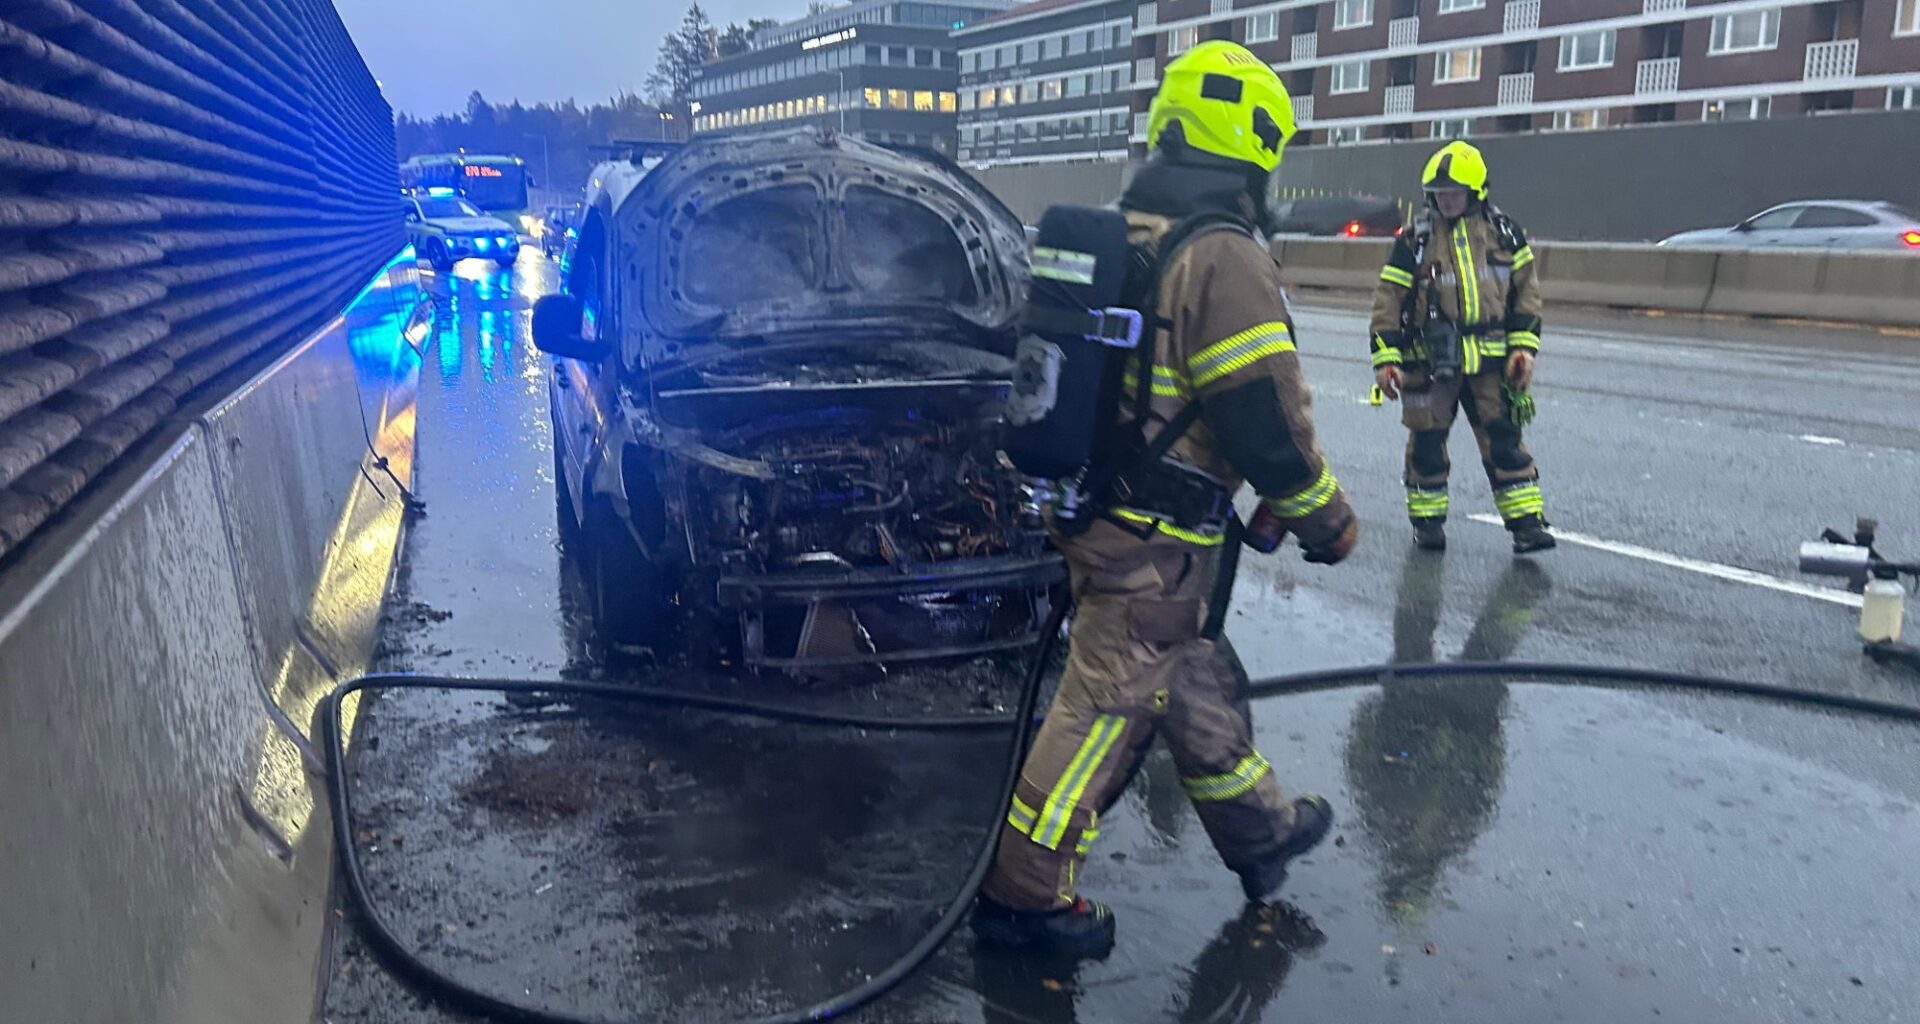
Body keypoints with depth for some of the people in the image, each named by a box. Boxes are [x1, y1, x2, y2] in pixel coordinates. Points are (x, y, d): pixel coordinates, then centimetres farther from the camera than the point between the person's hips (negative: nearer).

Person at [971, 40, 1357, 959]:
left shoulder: (1115, 241, 10)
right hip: (1159, 544, -10)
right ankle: (1024, 891, 11)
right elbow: (1267, 417, -20)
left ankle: (1261, 831, 40)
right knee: (1109, 704, 1)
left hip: (1091, 511, 10)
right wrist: (1325, 518, -6)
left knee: (1195, 684, 22)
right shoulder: (1225, 261, -19)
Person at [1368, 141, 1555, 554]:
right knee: (1427, 440, 6)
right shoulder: (1416, 238, -2)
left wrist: (1523, 345, 2)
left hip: (1490, 358, 1)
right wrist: (1386, 358, -7)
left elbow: (1526, 288, 10)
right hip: (1429, 359, -1)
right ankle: (1427, 520, 20)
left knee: (1504, 439, 1)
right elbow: (1389, 299, -2)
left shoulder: (1502, 231, 5)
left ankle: (1527, 521, 5)